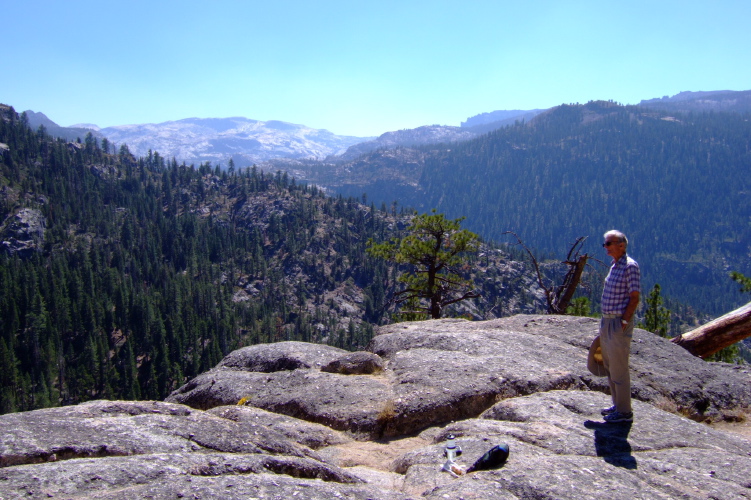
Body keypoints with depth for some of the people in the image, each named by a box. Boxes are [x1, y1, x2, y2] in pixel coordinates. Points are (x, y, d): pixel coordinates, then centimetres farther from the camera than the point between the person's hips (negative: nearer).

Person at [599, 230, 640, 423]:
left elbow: (634, 298, -16)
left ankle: (624, 412, 7)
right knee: (609, 366, 16)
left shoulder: (630, 266, -14)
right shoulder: (614, 266, 13)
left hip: (619, 323, -9)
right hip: (607, 322, 9)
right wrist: (606, 322, 17)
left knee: (619, 369, -3)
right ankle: (617, 405, 28)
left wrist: (624, 322, -19)